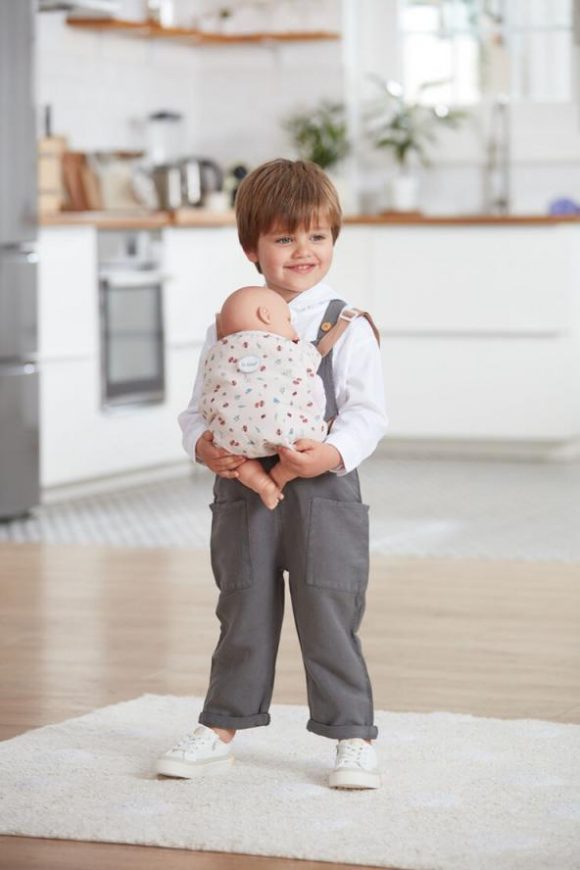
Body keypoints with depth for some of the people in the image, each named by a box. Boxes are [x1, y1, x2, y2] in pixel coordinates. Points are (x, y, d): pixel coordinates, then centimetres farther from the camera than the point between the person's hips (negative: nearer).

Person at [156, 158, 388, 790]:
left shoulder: (346, 330, -3)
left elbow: (367, 413, -7)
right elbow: (199, 407, 8)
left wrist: (332, 453, -24)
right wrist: (203, 445, -13)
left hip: (323, 495, -3)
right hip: (243, 494, 3)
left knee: (329, 619, 1)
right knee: (243, 618, 14)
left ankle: (353, 738, 12)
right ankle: (220, 729, 25)